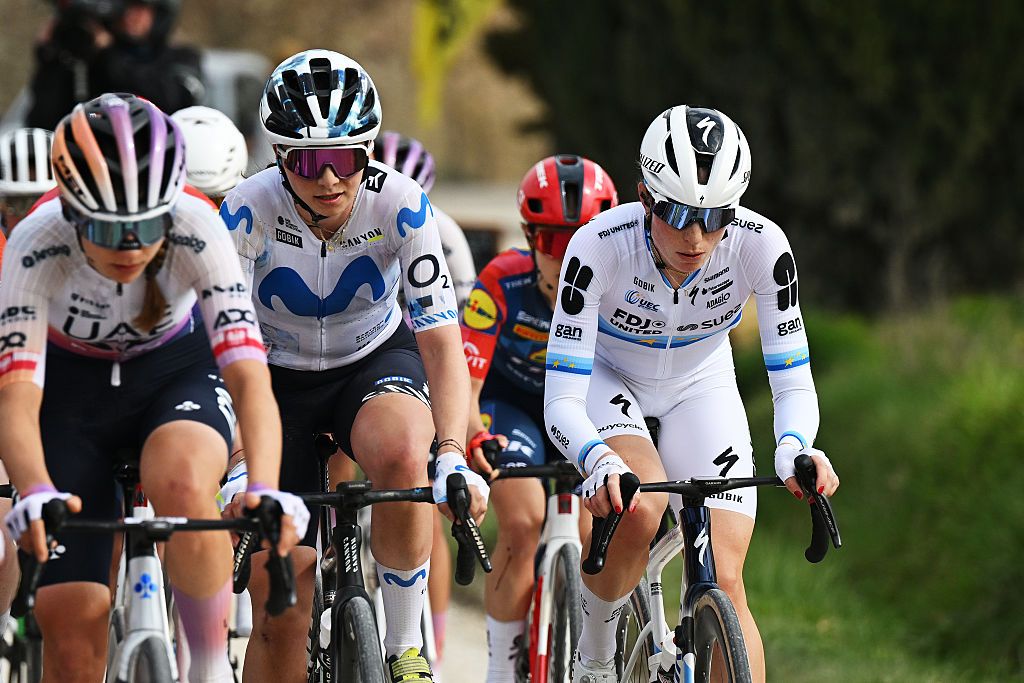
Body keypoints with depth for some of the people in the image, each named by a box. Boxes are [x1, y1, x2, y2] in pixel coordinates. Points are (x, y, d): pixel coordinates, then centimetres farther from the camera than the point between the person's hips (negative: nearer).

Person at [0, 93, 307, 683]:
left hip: (177, 370, 0)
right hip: (71, 386, 1)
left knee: (183, 483, -35)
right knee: (71, 613, -11)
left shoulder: (196, 231, -31)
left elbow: (249, 375, -38)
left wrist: (266, 490, -54)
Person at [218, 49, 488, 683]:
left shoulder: (399, 204, -25)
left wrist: (453, 456, -43)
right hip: (280, 378, 0)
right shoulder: (250, 210, -26)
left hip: (377, 363, 0)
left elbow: (442, 340, -28)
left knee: (403, 455, -37)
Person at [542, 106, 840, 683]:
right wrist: (598, 461, -56)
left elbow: (793, 381, -26)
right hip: (608, 379, -2)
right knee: (639, 508, -32)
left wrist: (796, 448, -48)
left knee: (724, 585, -13)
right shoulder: (600, 247, -34)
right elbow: (561, 400, -35)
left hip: (701, 388, 2)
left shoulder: (761, 246, -30)